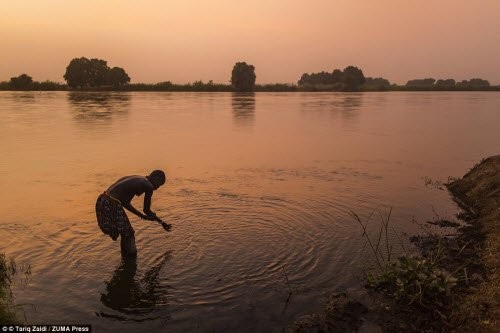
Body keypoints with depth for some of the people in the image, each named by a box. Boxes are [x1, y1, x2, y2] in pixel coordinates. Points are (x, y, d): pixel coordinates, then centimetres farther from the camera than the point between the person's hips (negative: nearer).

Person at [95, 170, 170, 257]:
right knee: (129, 235, 11)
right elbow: (146, 210, 4)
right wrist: (161, 222, 18)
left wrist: (142, 216, 29)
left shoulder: (135, 179, 22)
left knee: (125, 234, 25)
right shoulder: (149, 186, -3)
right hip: (112, 206, -9)